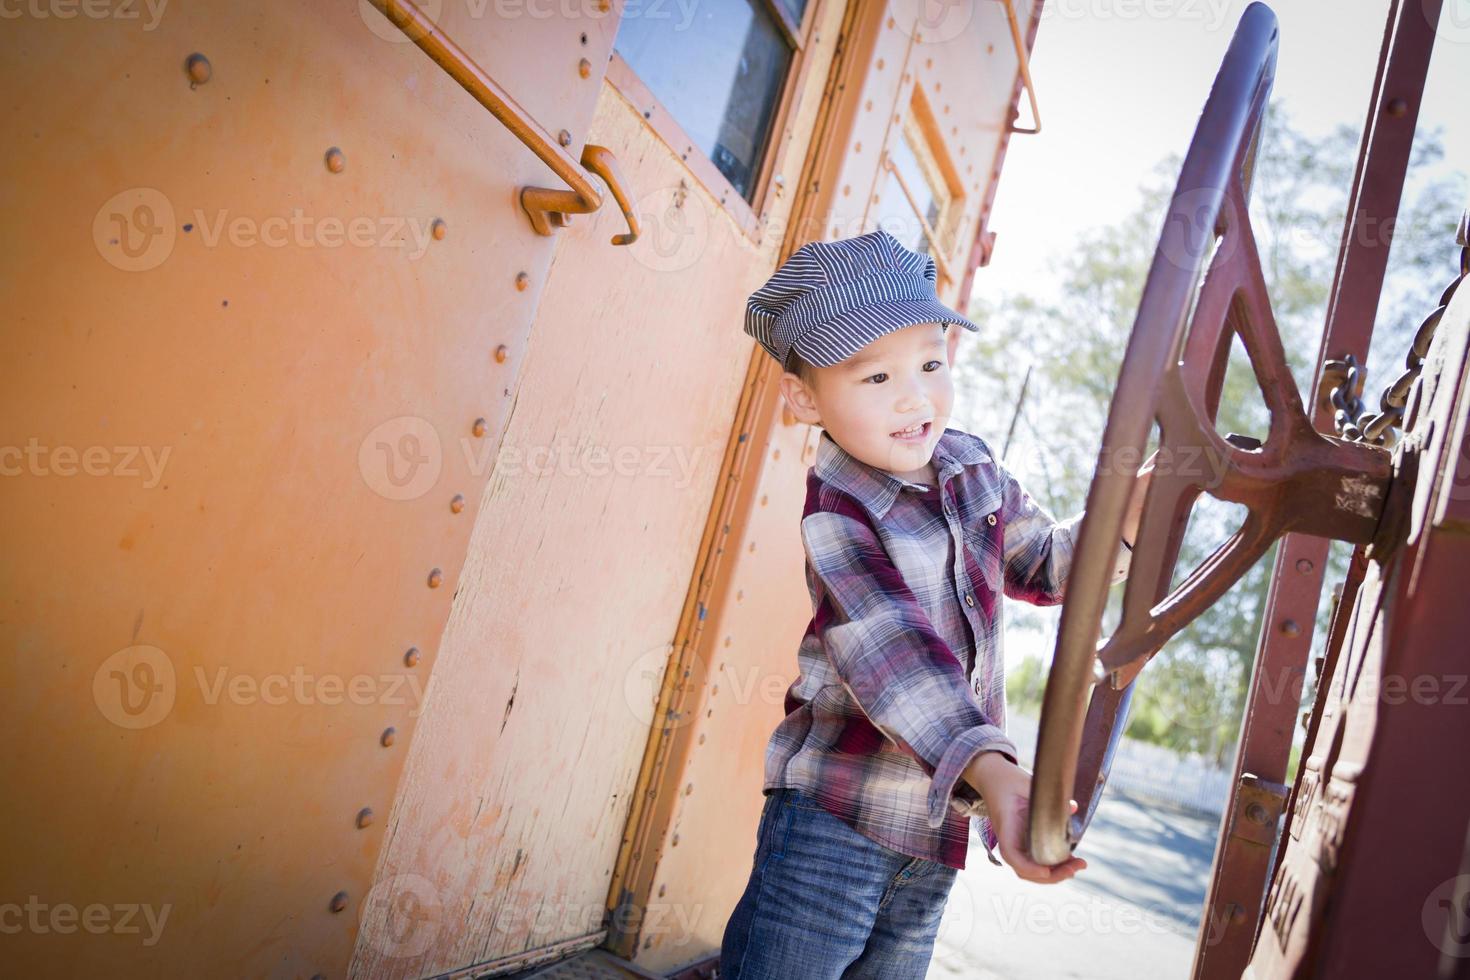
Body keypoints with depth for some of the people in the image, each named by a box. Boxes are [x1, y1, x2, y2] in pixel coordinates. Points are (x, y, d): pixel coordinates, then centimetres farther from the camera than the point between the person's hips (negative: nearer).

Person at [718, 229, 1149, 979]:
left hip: (939, 823, 7)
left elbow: (1042, 564, 17)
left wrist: (1131, 513, 3)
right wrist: (990, 770, -42)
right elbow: (895, 656, -31)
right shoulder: (837, 517, -19)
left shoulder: (971, 467, 4)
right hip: (837, 813, -7)